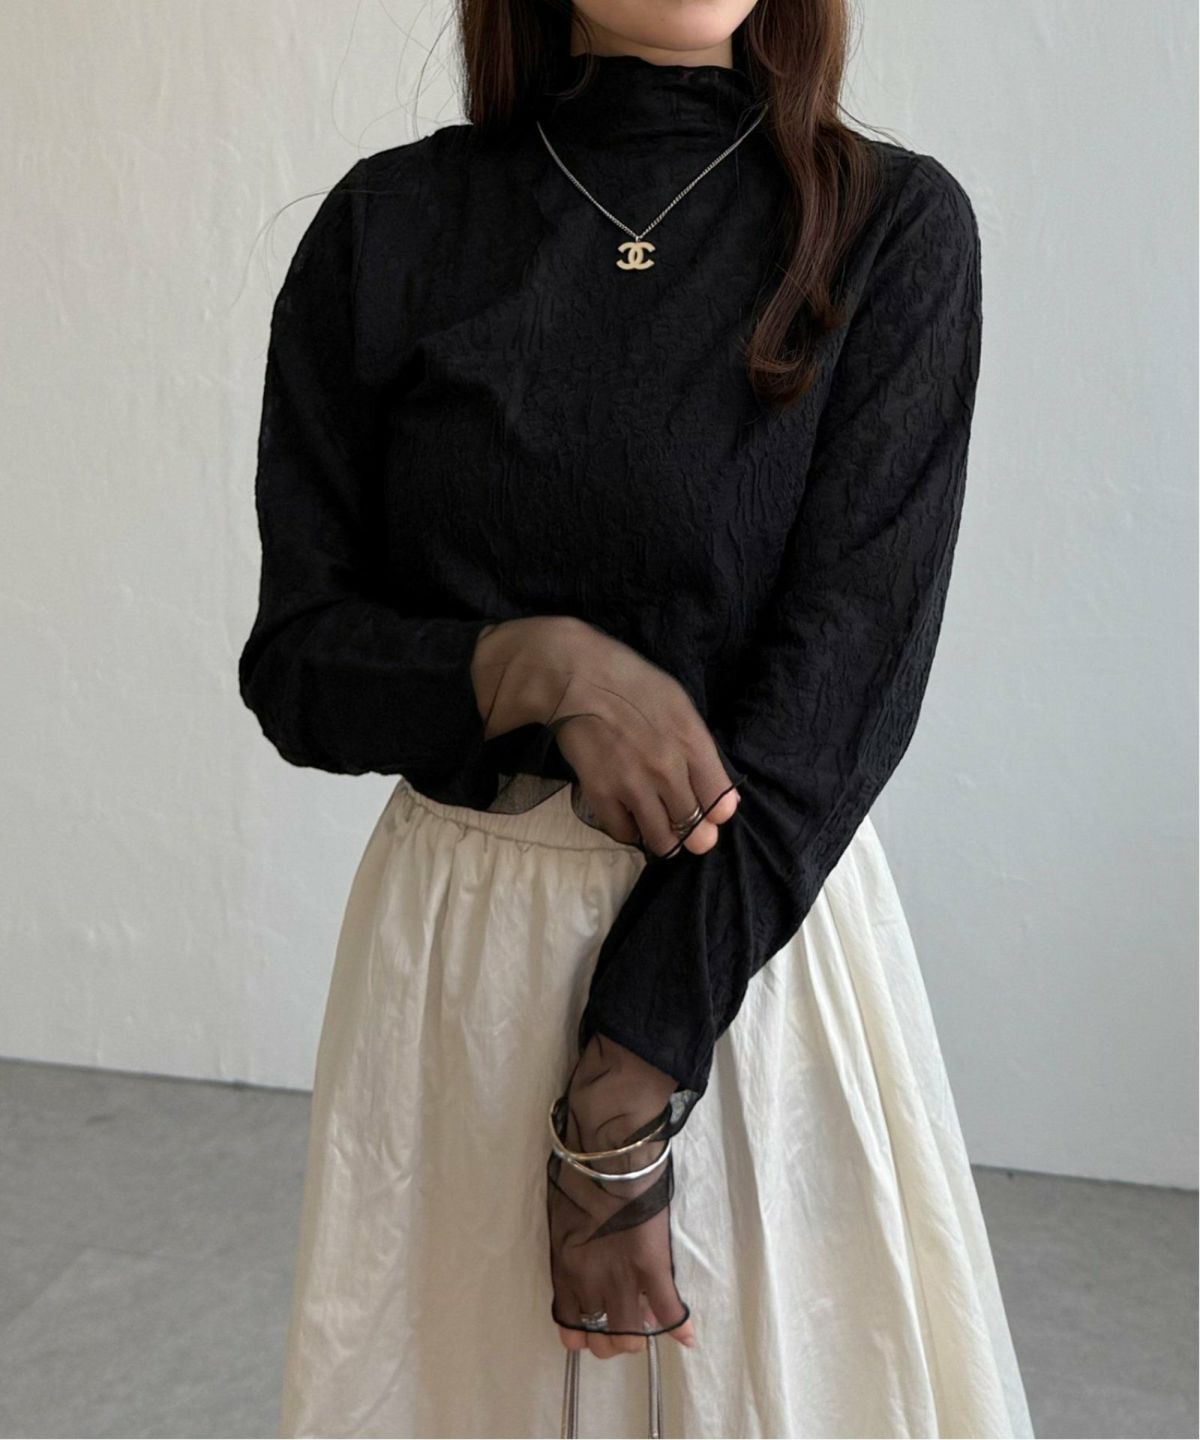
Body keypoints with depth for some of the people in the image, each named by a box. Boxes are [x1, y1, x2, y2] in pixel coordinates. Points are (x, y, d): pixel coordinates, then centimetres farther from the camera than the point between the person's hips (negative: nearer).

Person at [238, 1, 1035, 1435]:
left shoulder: (894, 226, -5)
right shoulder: (390, 223, -1)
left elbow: (843, 681, -13)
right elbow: (295, 661, 2)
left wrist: (621, 1102, -16)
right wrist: (538, 665, -18)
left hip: (763, 935, -1)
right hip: (458, 939, 2)